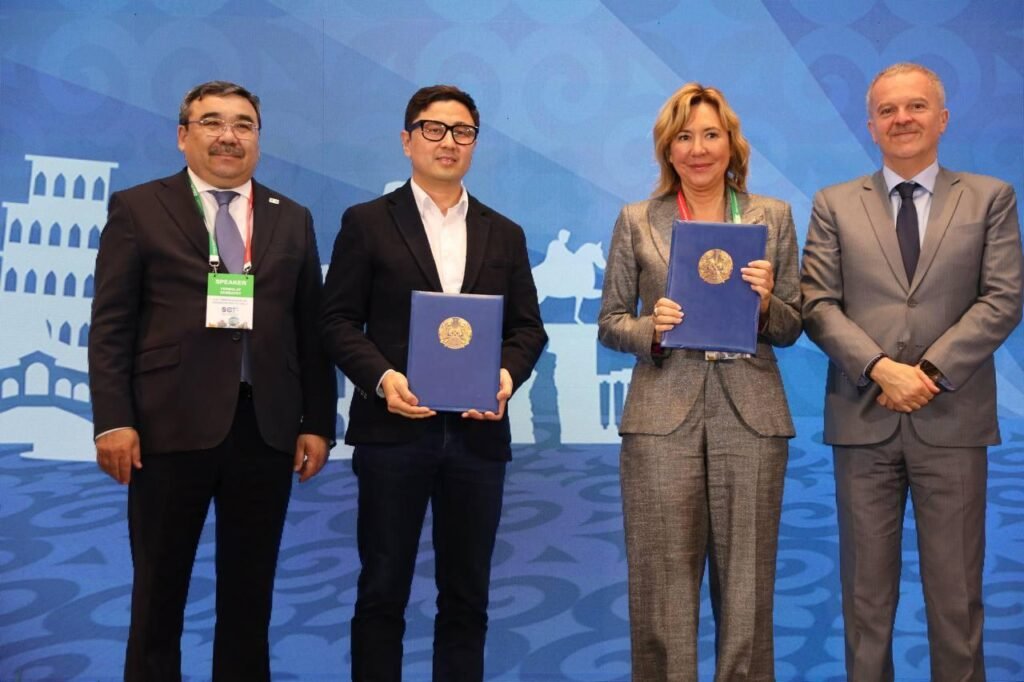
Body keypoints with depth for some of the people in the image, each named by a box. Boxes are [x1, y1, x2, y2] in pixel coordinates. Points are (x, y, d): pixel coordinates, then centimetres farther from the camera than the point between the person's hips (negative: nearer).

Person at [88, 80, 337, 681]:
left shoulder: (293, 220, 12)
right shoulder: (138, 209, 4)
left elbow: (312, 329, 10)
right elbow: (111, 326, -1)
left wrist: (317, 423, 4)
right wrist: (113, 420, -10)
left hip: (266, 428, 3)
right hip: (170, 426, -2)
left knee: (250, 591, 12)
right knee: (159, 590, 10)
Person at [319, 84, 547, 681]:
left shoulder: (505, 235, 15)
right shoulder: (367, 223, 5)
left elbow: (528, 327, 11)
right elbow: (338, 321, -1)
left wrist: (508, 374, -9)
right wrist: (381, 378, -17)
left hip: (477, 432, 3)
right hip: (395, 429, -3)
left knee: (467, 596, 10)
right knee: (382, 592, 6)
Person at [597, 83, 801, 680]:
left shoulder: (773, 216, 8)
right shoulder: (636, 221, 6)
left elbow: (792, 329, 9)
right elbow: (610, 323, 7)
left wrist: (765, 303, -12)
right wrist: (651, 328, -13)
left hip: (751, 418, 1)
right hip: (663, 419, -1)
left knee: (747, 586, 7)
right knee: (662, 586, 3)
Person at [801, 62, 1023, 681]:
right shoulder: (835, 205, 8)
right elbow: (817, 305, -1)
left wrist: (931, 370, -14)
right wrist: (882, 368, -15)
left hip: (952, 419, 0)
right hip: (863, 419, 1)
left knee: (956, 592, 8)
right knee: (867, 590, 9)